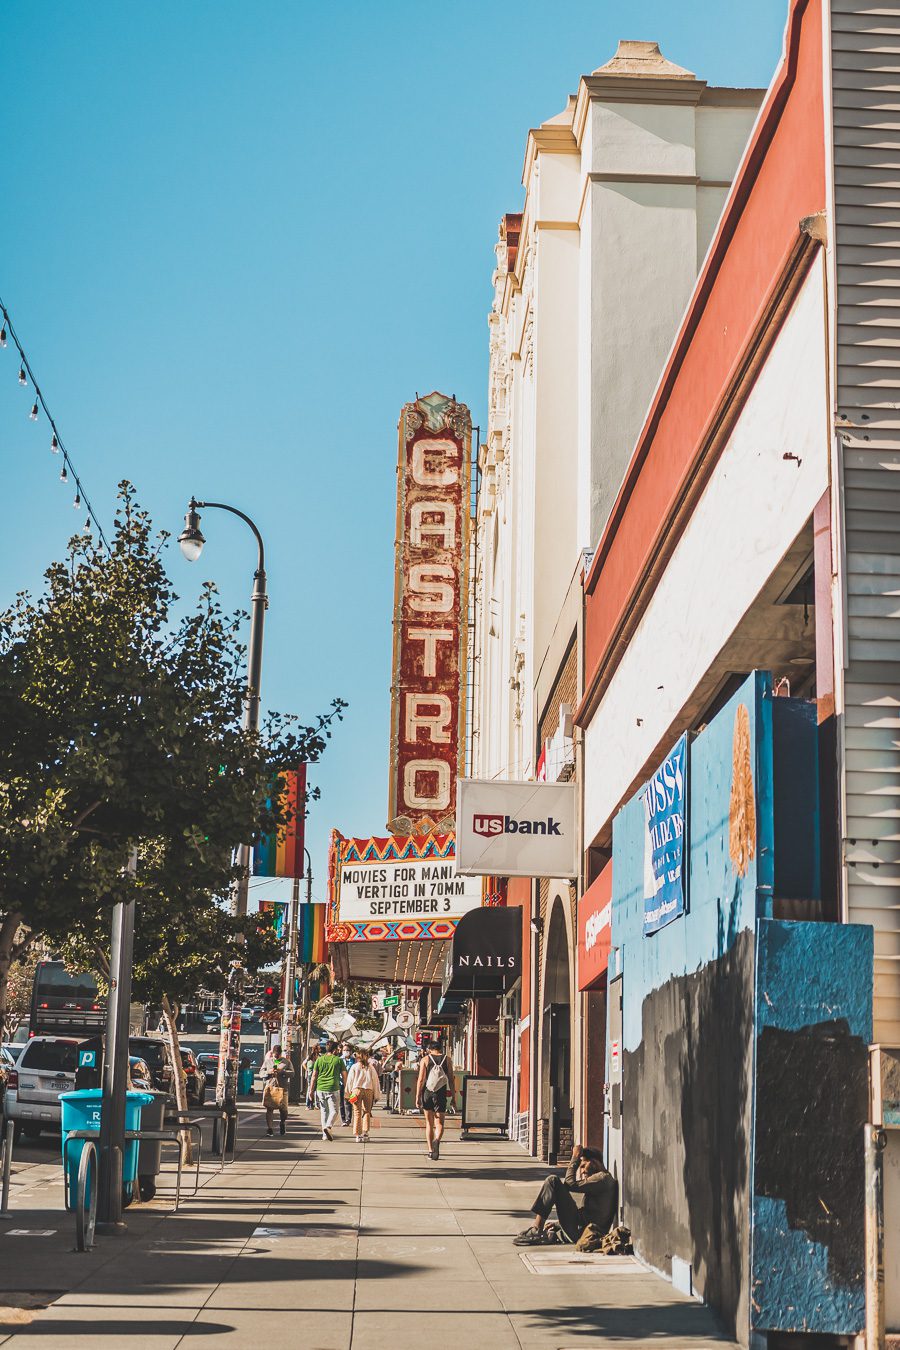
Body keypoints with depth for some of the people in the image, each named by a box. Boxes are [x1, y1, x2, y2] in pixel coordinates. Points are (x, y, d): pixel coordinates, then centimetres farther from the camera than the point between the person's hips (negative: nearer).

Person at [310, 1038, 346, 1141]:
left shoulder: (319, 1060, 7)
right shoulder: (338, 1060, 1)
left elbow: (314, 1076, 6)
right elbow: (344, 1075, 3)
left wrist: (312, 1090, 10)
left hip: (320, 1089, 3)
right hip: (333, 1089, -3)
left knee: (324, 1111, 13)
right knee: (333, 1110, 2)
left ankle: (325, 1134, 14)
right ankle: (328, 1127, -24)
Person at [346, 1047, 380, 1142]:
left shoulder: (354, 1067, 7)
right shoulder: (371, 1067, 9)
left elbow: (350, 1080, 7)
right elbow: (375, 1081, 10)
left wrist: (349, 1092, 16)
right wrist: (376, 1095, 14)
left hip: (357, 1089, -1)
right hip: (368, 1090, 1)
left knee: (357, 1112, 2)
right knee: (367, 1111, 14)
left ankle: (357, 1134, -2)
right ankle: (365, 1132, 5)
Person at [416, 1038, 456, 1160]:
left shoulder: (425, 1059, 1)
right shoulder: (447, 1059, 4)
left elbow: (421, 1079, -5)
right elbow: (451, 1079, 2)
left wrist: (418, 1096, -3)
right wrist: (453, 1096, 6)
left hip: (427, 1094, 1)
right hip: (441, 1094, 0)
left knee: (429, 1123, 14)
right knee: (439, 1123, 0)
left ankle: (430, 1150, 14)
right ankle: (437, 1140, -30)